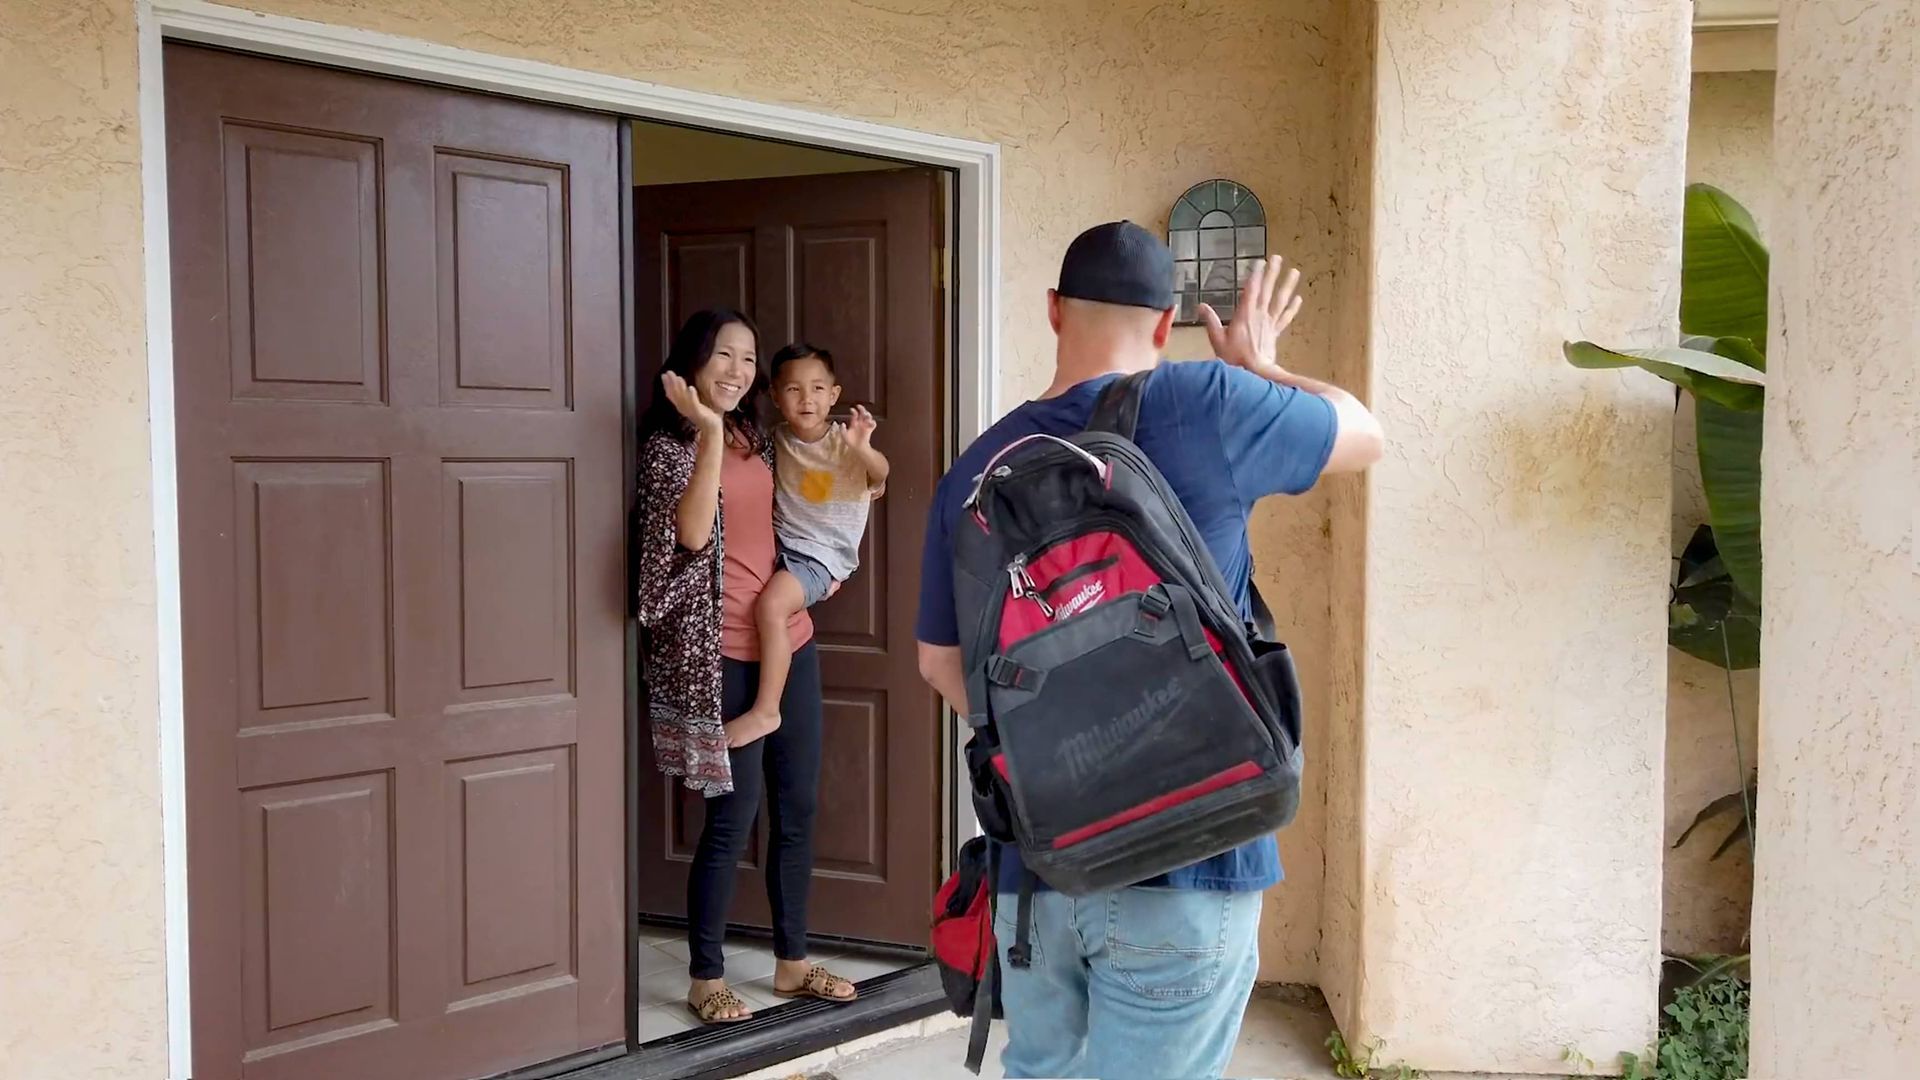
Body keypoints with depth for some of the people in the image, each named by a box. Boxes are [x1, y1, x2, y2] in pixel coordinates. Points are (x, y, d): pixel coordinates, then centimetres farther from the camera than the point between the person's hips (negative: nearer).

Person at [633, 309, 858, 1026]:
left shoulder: (756, 437, 13)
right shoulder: (668, 443, -7)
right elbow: (691, 532, -24)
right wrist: (710, 431, -26)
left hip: (792, 642, 7)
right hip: (724, 655, -7)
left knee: (798, 807, 11)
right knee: (734, 815, -3)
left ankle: (792, 963, 25)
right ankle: (706, 978, 13)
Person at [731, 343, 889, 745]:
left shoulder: (843, 439, -10)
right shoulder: (777, 438, 3)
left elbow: (879, 475, -25)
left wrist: (863, 449, -45)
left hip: (822, 554, -6)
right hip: (779, 543, 7)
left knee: (770, 604, -27)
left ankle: (766, 710, -20)